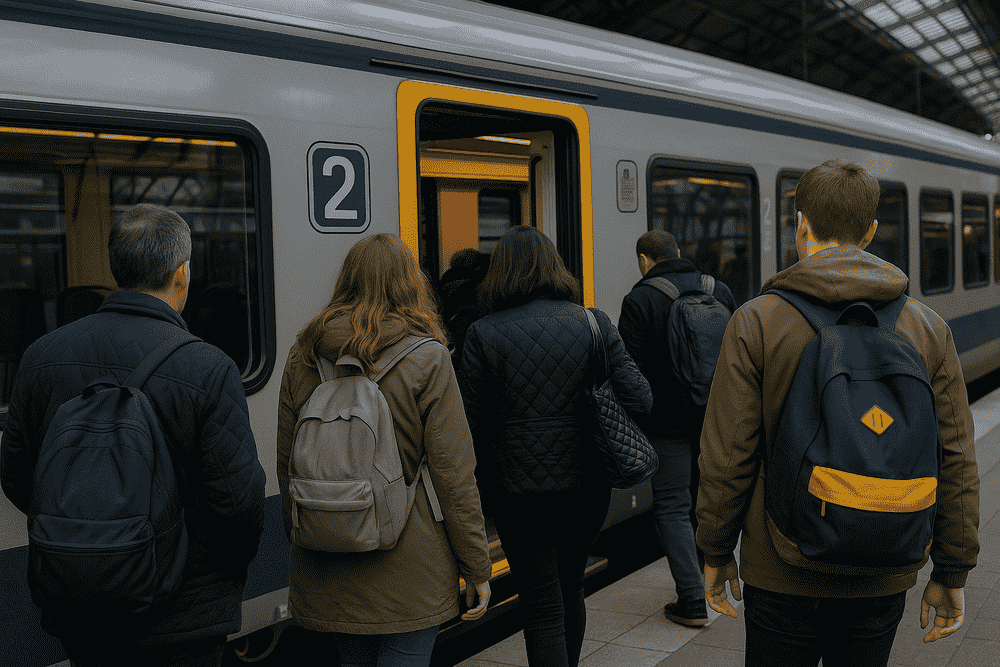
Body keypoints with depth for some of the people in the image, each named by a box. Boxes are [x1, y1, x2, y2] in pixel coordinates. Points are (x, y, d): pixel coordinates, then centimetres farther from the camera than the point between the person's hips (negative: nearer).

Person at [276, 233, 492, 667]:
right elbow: (454, 475, -11)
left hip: (325, 573, 4)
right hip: (408, 567, -4)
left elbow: (286, 463, 7)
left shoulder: (302, 355, 2)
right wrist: (477, 568, -2)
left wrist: (298, 540, 20)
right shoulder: (427, 359, -10)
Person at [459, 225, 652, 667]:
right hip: (587, 485, 4)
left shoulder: (484, 334, -9)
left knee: (542, 608, 5)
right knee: (570, 591, 24)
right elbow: (639, 399, -4)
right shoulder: (595, 324, -1)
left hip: (520, 493, -4)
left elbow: (469, 422, -8)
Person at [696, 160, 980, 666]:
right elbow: (955, 461, -1)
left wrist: (716, 553, 3)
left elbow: (727, 454, -10)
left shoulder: (756, 322, -10)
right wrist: (951, 574, 8)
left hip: (781, 575, -2)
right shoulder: (928, 329, -2)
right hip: (882, 581, 3)